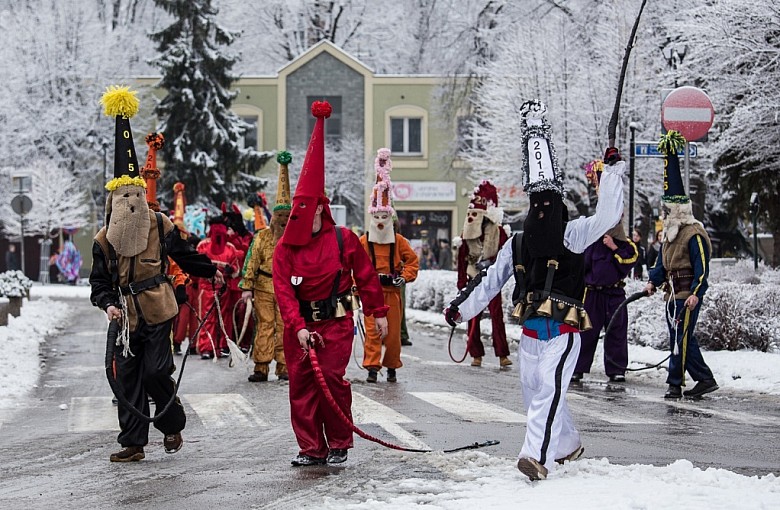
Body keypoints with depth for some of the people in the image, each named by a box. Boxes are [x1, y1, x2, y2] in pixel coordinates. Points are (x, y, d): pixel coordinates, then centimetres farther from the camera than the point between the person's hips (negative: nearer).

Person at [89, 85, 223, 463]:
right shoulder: (103, 240, 0)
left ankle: (173, 425, 16)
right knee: (128, 381, 2)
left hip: (157, 314, -2)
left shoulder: (161, 227, -1)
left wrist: (210, 272, 22)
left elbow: (183, 255, 15)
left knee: (156, 373, -9)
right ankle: (133, 443, 7)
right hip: (126, 319, 2)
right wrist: (108, 303, -16)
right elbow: (99, 281, 2)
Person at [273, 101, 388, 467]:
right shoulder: (286, 248, 1)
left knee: (332, 379, -8)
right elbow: (284, 290, -8)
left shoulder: (343, 240, -1)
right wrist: (298, 326, -20)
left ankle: (339, 445, 6)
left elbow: (366, 276, 6)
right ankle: (311, 448, 9)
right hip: (300, 324, 3)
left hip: (336, 321, -3)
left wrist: (378, 312, 7)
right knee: (301, 384, 1)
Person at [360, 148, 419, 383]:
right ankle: (372, 367, -6)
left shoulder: (398, 241, 4)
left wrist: (405, 277, -4)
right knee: (372, 330, -7)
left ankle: (392, 367, 19)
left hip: (392, 291, 1)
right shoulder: (363, 241, 1)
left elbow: (412, 260, 9)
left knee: (393, 332, 6)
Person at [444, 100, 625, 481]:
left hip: (563, 331, -6)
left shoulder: (571, 235, 0)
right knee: (533, 394, 13)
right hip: (530, 331, 6)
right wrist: (462, 306, 10)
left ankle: (537, 456, -31)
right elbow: (490, 281, 16)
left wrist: (612, 171, -15)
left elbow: (608, 216, -11)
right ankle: (568, 446, 34)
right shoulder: (516, 245, 14)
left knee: (549, 389, -21)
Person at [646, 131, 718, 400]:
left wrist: (696, 293, -25)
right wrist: (653, 282, 5)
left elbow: (702, 267, -17)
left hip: (687, 294, -9)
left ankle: (676, 383, -7)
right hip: (672, 292, 9)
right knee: (681, 339, 8)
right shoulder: (669, 233, 17)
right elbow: (662, 261, 20)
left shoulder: (694, 234, -11)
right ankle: (705, 379, 12)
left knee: (680, 338, -9)